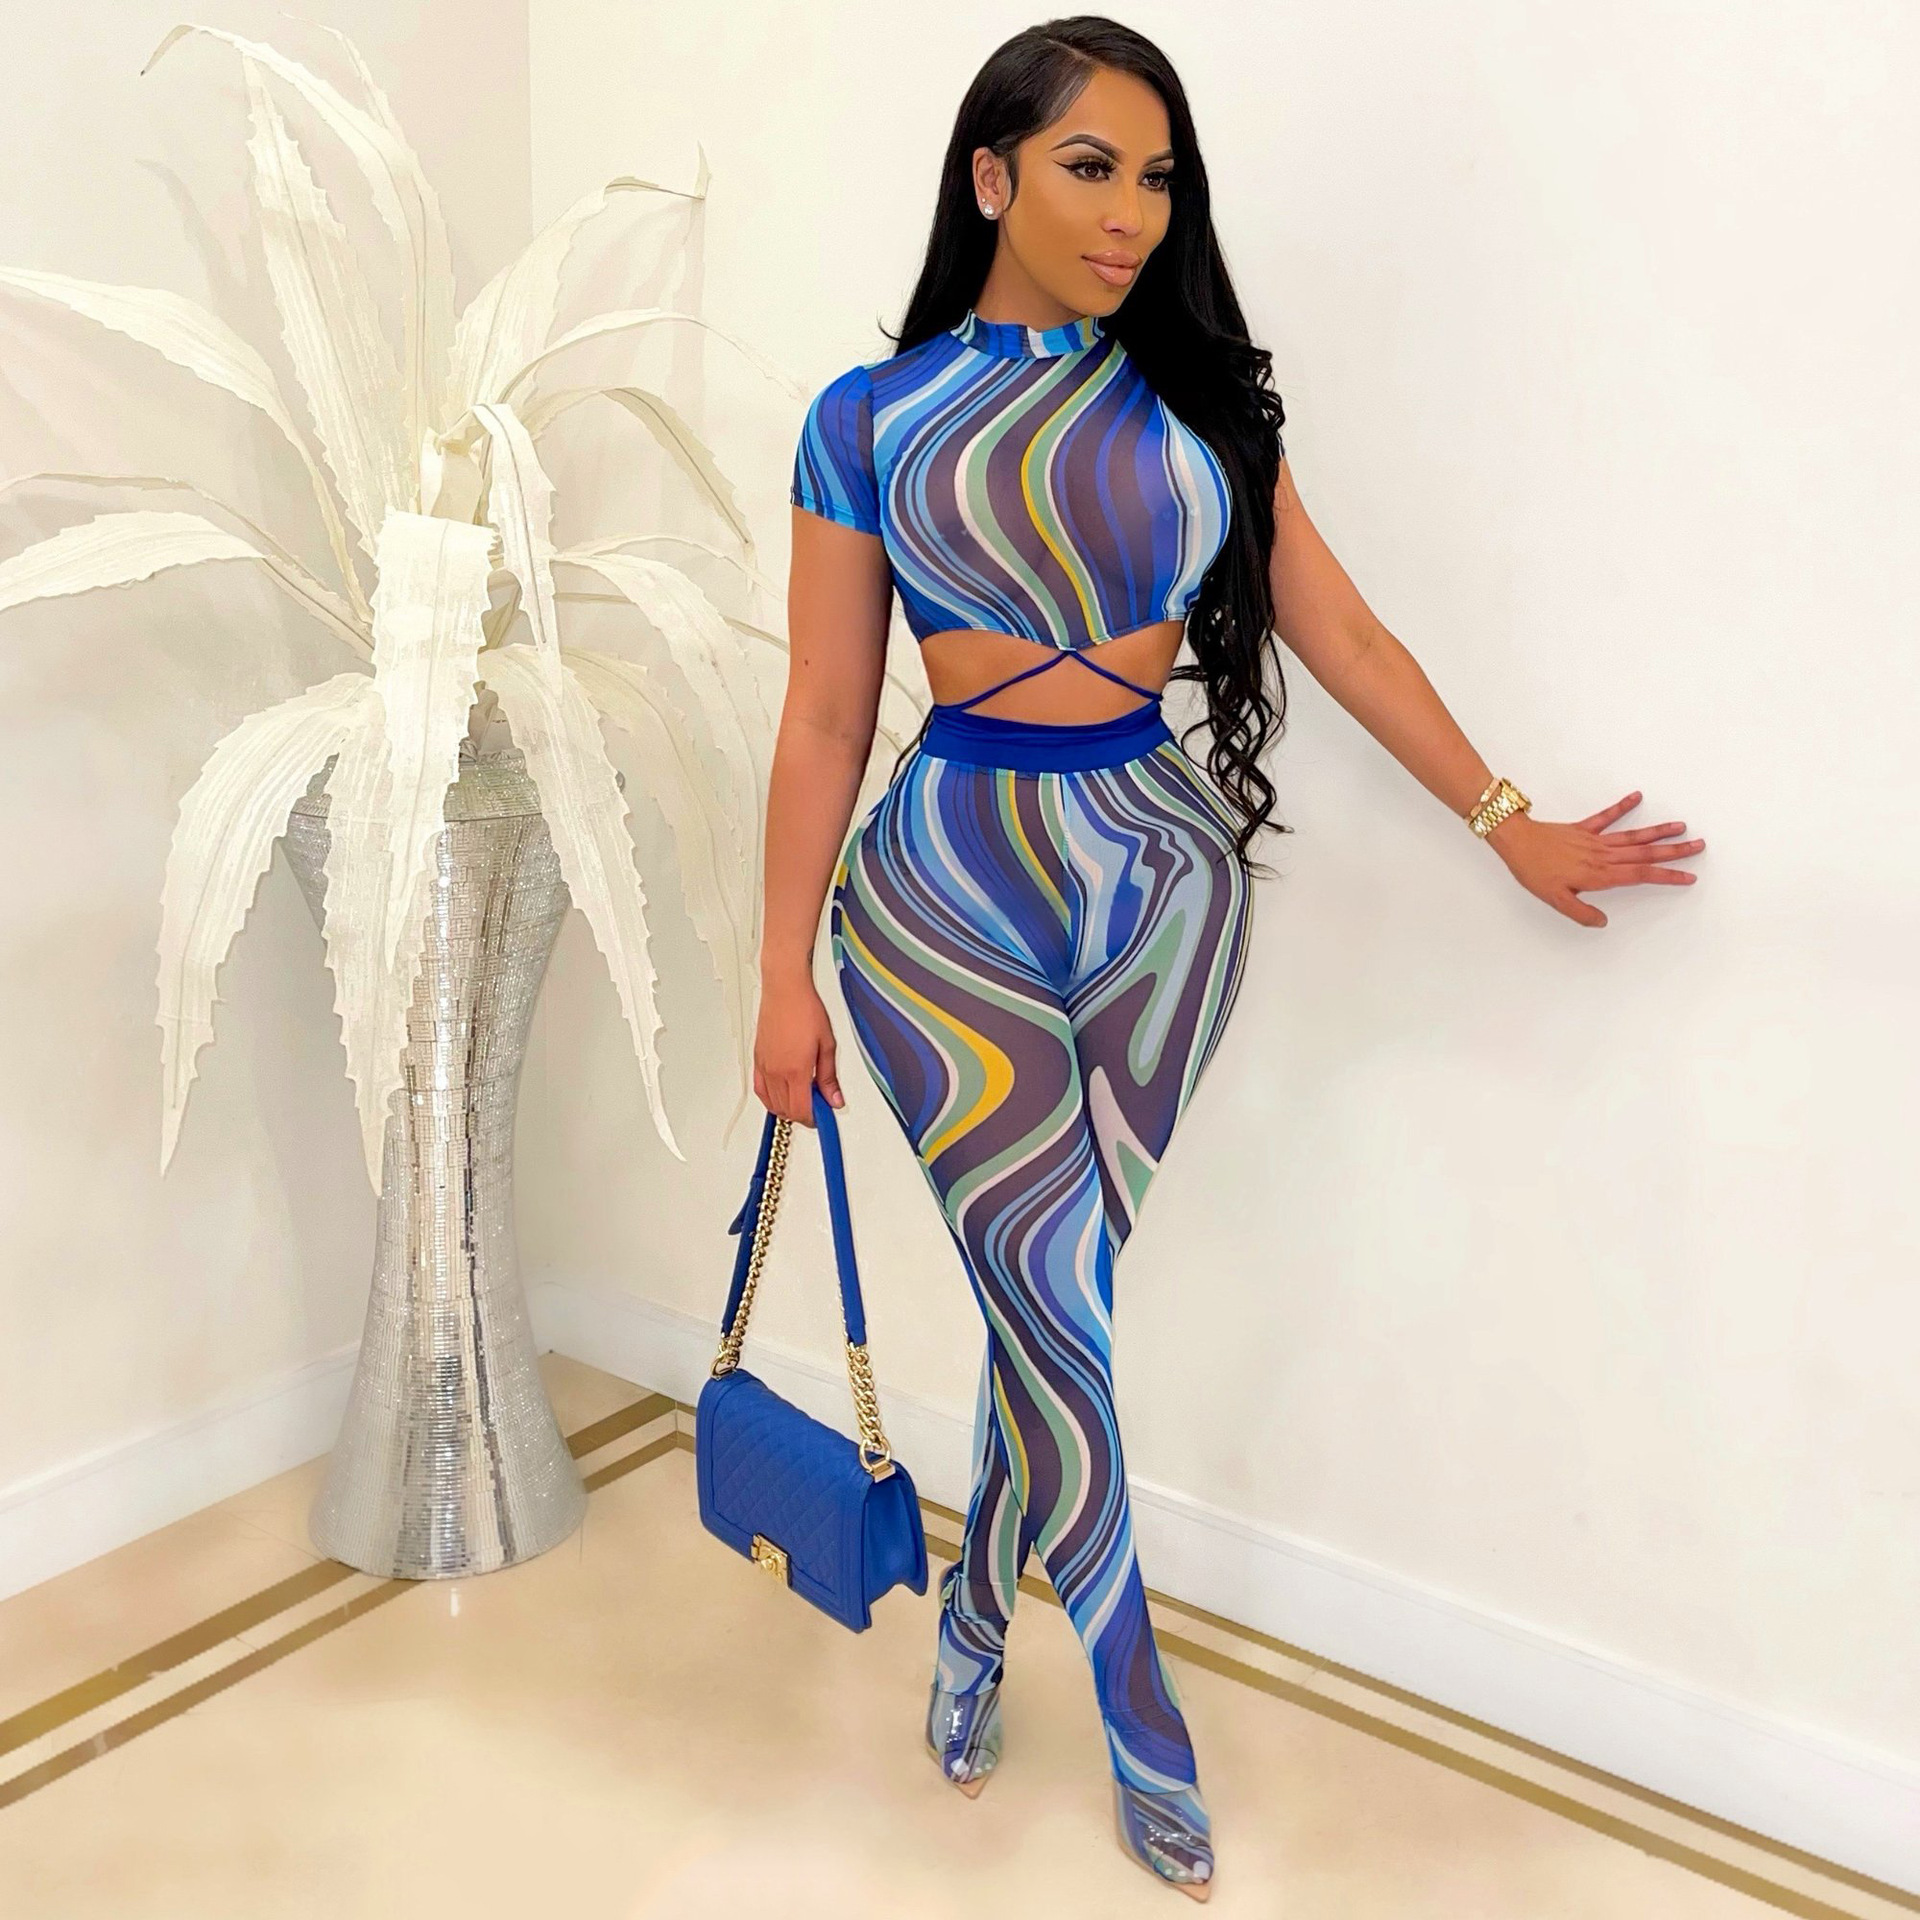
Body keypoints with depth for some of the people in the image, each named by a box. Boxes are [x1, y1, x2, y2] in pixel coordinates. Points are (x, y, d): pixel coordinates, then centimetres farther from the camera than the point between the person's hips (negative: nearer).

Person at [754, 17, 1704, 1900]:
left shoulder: (1193, 400, 7)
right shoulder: (870, 419, 0)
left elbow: (1337, 631, 10)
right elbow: (824, 720, 0)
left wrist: (1505, 821, 12)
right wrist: (785, 981, 0)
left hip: (1163, 868, 2)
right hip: (954, 878, -2)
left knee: (1048, 1291, 8)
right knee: (1051, 1292, -3)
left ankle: (979, 1610, 34)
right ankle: (1133, 1697, 18)